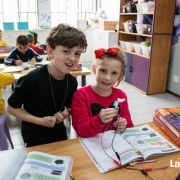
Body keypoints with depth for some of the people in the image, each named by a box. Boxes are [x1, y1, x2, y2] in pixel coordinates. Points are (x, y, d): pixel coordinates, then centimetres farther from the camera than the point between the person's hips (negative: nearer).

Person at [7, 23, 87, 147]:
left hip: (60, 135, 5)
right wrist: (40, 121, -22)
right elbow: (12, 108, -15)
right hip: (34, 138, -4)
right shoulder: (32, 79, -26)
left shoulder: (72, 81, -10)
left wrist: (65, 114, -15)